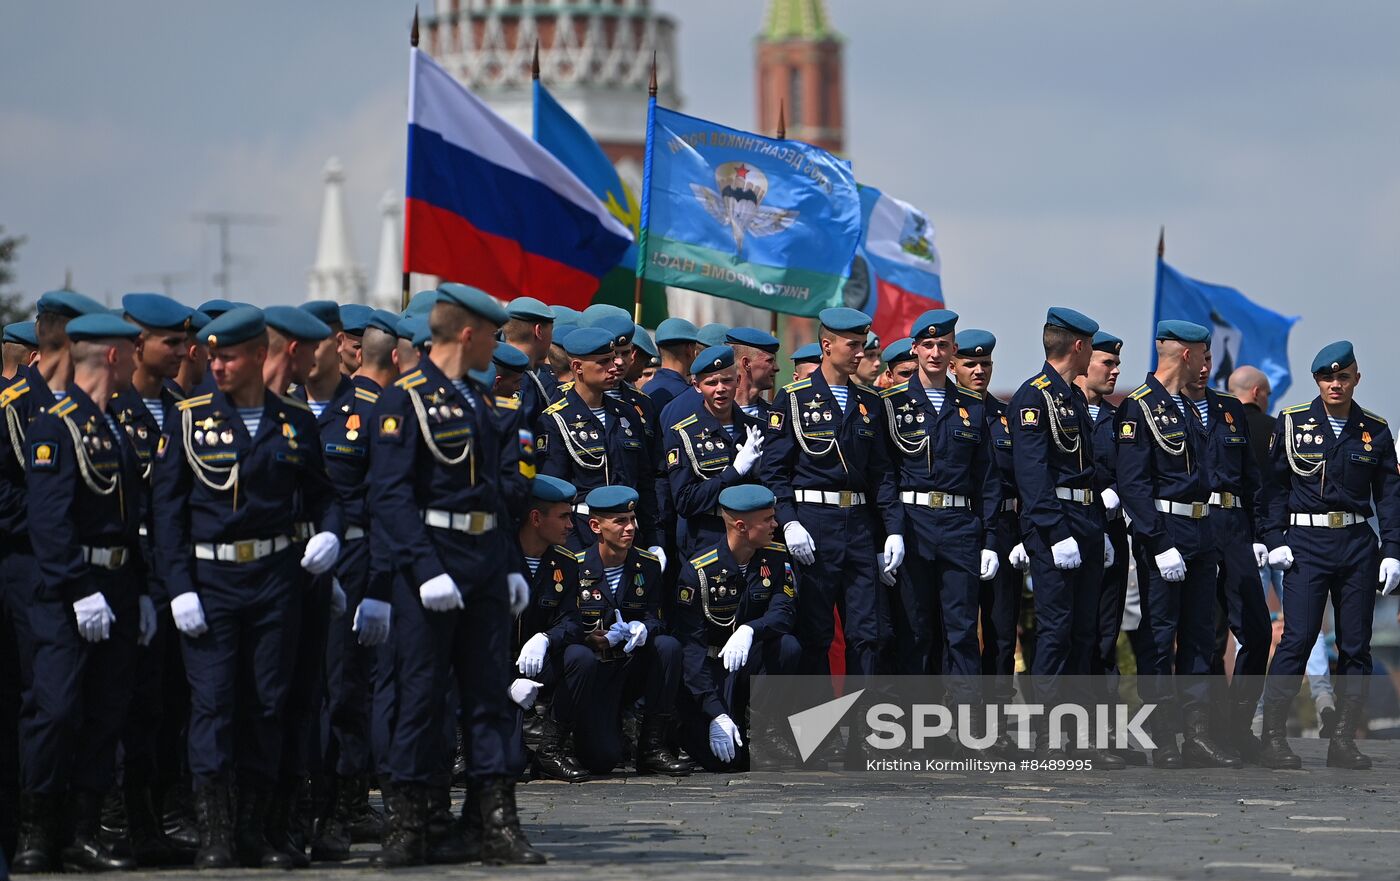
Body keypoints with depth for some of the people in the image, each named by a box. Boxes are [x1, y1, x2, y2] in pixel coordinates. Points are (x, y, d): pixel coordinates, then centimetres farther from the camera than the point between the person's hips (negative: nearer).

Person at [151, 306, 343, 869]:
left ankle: (253, 828, 13)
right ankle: (213, 835, -6)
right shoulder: (187, 420, 0)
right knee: (212, 701, -7)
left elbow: (320, 491, 15)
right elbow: (166, 507, -2)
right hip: (209, 579, -2)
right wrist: (178, 587, -10)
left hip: (276, 576, 2)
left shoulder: (295, 422, 7)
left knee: (267, 702, 4)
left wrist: (329, 532, -8)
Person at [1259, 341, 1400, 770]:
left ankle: (1344, 739, 9)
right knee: (1297, 638, -11)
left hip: (1357, 543, 3)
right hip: (1306, 543, -3)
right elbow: (1276, 484, 1)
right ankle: (1273, 737, -8)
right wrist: (1275, 540, -8)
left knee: (1356, 645, 3)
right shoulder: (1293, 423, 1)